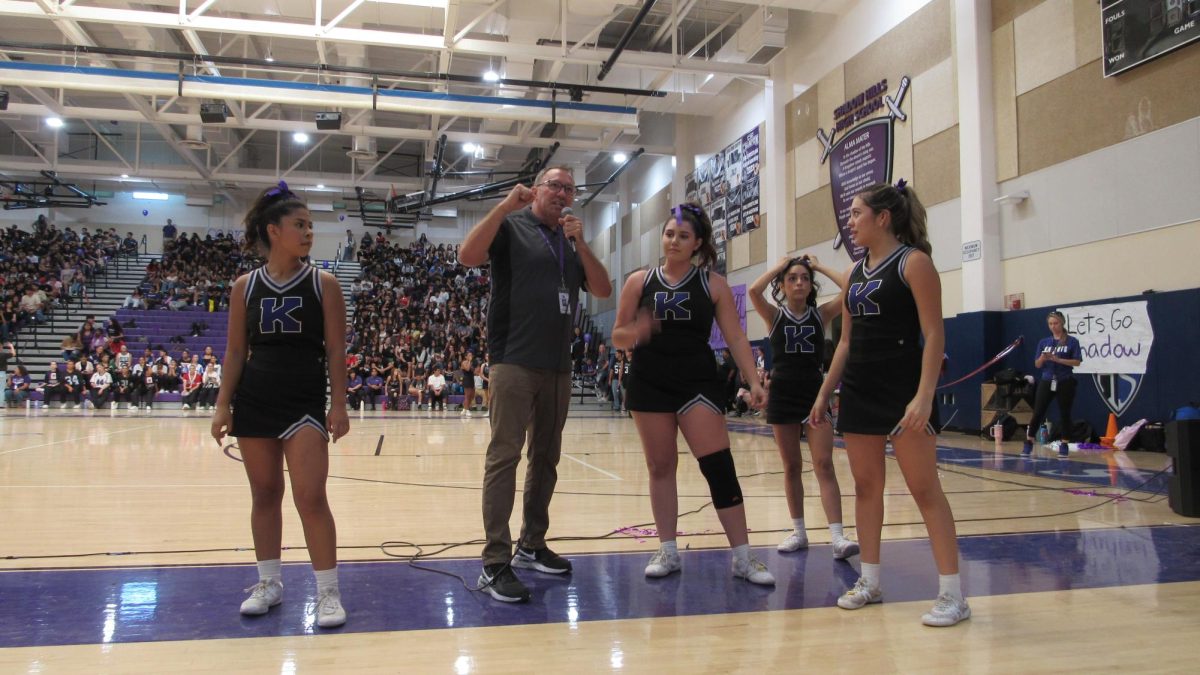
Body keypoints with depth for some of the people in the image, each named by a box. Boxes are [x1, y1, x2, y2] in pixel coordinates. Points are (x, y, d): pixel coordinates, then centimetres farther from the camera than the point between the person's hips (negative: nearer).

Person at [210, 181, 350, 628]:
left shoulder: (324, 284, -2)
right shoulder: (245, 286, 4)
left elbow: (336, 350, -2)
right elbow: (235, 351, 7)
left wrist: (338, 405, -7)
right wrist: (223, 405, 1)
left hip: (305, 403, -2)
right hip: (254, 402, 3)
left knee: (311, 497, -8)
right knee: (265, 494, 11)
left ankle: (328, 591, 2)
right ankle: (269, 583, 25)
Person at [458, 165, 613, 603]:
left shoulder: (572, 242, 18)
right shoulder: (511, 226, 2)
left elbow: (603, 290, 8)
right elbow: (468, 256, -15)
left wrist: (579, 242, -2)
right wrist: (505, 205, -18)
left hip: (558, 366, 7)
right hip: (514, 361, -6)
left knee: (546, 458, 11)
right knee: (504, 456, -9)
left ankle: (532, 546, 23)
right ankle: (495, 563, -8)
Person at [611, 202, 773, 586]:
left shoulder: (713, 284, 1)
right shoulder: (639, 281, 3)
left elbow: (736, 338, -1)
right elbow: (618, 337, 5)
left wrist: (754, 380, -12)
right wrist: (636, 333, -18)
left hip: (698, 382, -1)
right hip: (649, 383, 2)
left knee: (719, 466, -8)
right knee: (660, 467, 7)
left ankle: (743, 558, 1)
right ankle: (668, 552, 19)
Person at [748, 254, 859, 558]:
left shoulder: (821, 314, 3)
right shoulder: (774, 315, 1)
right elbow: (754, 290, -19)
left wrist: (819, 267, -3)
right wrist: (780, 264, -6)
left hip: (815, 393, 0)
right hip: (782, 395, 0)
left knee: (824, 465, -7)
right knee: (791, 467, 9)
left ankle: (837, 536, -11)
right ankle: (799, 531, 20)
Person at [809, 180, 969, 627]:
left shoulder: (913, 262, -7)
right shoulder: (856, 271, 13)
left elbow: (934, 334, -13)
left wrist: (924, 395, -23)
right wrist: (824, 394, 14)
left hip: (903, 390, -7)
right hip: (859, 391, 7)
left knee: (924, 488, -4)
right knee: (866, 485, 10)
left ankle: (952, 594, 4)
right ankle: (870, 581, 20)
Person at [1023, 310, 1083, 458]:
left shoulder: (1072, 341, -1)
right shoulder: (1043, 342, 8)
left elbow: (1077, 362, -7)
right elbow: (1037, 365, 7)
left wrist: (1058, 359, -18)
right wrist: (1042, 358, -15)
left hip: (1065, 382, -2)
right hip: (1046, 382, 2)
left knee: (1064, 414, 3)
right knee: (1038, 413, 1)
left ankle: (1064, 445, 11)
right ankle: (1028, 443, 7)